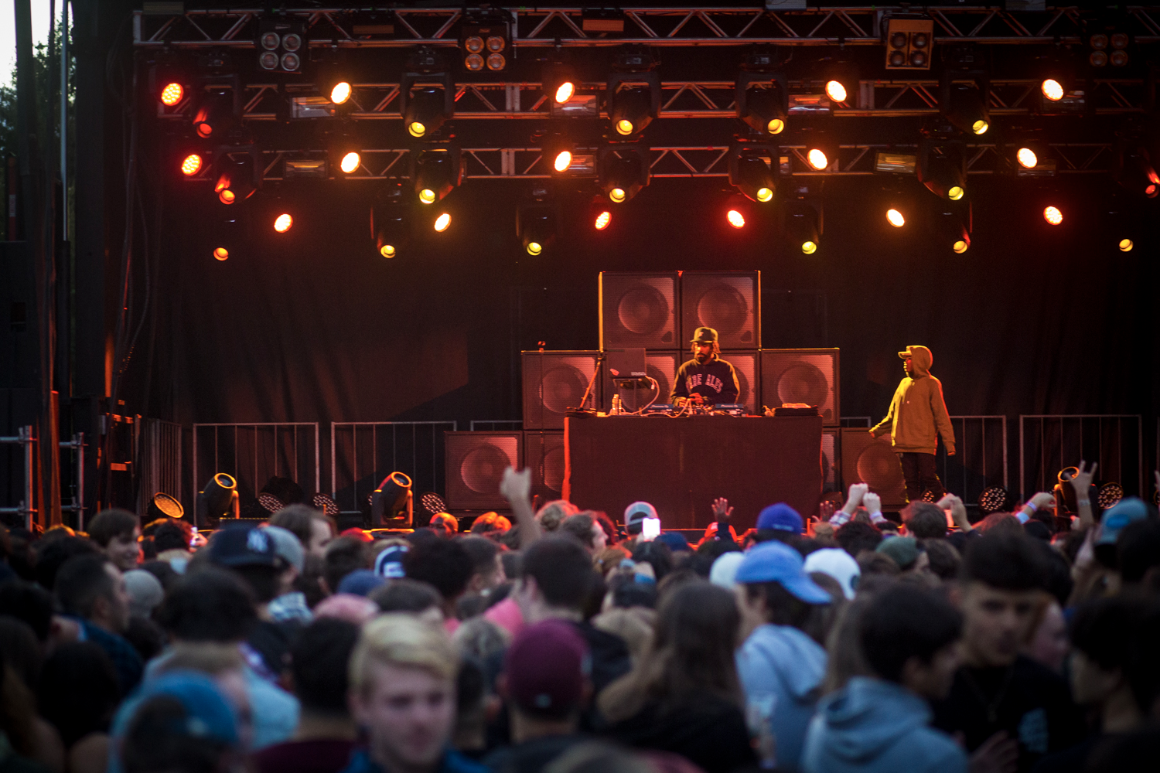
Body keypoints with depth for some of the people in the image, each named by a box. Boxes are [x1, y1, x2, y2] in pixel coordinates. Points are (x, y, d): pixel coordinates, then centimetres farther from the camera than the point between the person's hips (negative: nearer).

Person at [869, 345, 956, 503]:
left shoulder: (931, 384, 0)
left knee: (928, 478, -11)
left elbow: (941, 415, -4)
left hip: (924, 443, -6)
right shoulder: (904, 383, 17)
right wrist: (876, 430, 18)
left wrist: (949, 442, -10)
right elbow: (893, 415, 24)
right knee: (911, 482, 3)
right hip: (904, 445, 6)